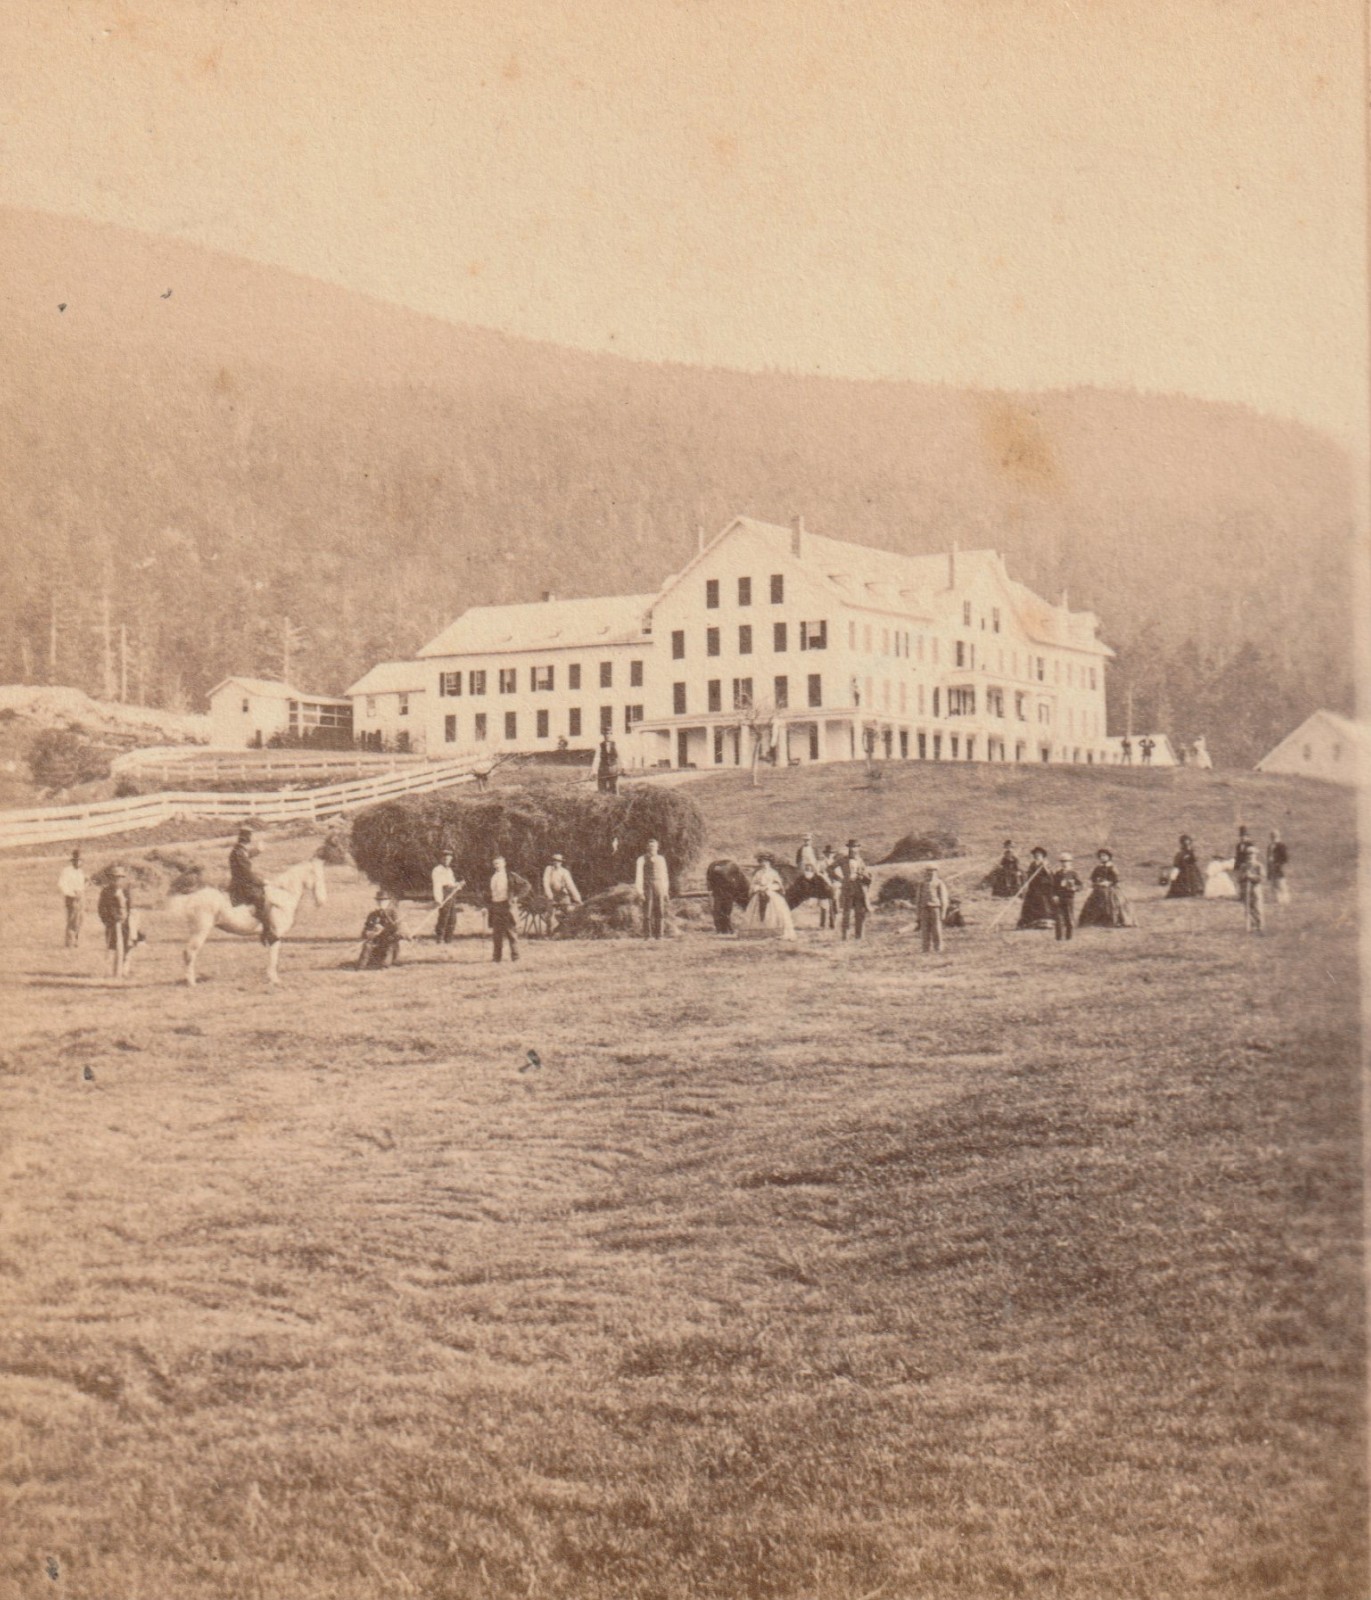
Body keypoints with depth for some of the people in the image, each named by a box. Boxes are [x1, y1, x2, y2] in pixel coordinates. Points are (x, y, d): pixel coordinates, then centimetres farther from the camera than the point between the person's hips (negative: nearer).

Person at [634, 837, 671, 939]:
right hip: (647, 888, -3)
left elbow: (664, 875, 17)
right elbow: (638, 876, -4)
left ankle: (659, 935, 2)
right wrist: (639, 891, -11)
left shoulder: (661, 859, 12)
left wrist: (666, 890, 13)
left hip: (660, 889, 3)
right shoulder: (642, 860, -1)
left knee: (660, 912, -3)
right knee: (647, 913, -5)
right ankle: (647, 936, -1)